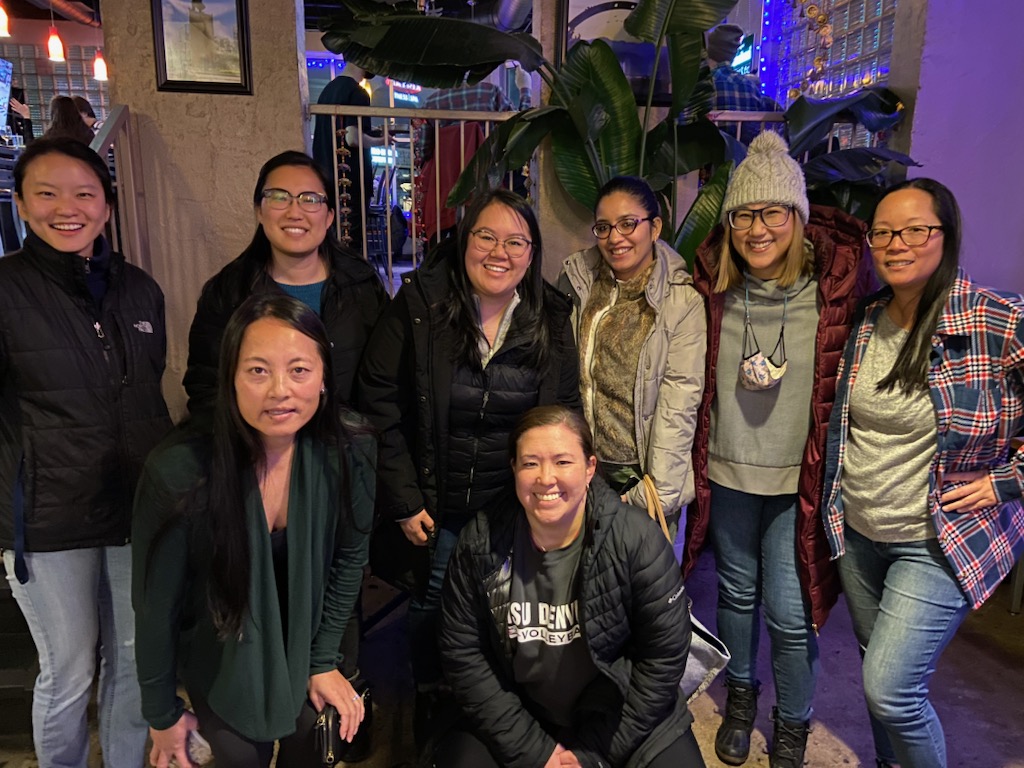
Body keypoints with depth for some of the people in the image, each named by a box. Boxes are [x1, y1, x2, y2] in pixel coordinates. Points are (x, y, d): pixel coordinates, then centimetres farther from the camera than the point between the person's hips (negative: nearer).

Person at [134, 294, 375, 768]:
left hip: (302, 649, 3)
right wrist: (162, 713, -5)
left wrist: (323, 661, -4)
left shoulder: (349, 452, -24)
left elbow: (349, 557, -7)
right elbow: (155, 604, -16)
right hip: (218, 664, -2)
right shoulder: (179, 472, -31)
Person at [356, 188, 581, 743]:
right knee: (433, 603, 14)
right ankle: (429, 700, 44)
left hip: (515, 508, 2)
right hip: (436, 507, -1)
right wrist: (403, 501, -10)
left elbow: (563, 417, 4)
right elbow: (379, 404, -9)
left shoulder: (552, 321, -4)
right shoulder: (418, 306, -11)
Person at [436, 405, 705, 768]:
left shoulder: (638, 540, -19)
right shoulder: (480, 543, -13)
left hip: (626, 716, 0)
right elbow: (462, 654, -7)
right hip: (519, 714, 1)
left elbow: (664, 655, -12)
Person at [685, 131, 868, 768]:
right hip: (727, 473, 3)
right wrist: (690, 462, 8)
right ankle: (741, 696, 45)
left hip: (800, 479, -2)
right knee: (737, 591, 20)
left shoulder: (834, 284, -12)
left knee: (791, 612, 4)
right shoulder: (715, 289, -5)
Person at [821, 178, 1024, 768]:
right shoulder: (865, 322, 0)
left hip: (939, 541, -5)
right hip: (857, 531, 5)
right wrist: (836, 500, 10)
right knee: (880, 672, 20)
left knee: (890, 690, -6)